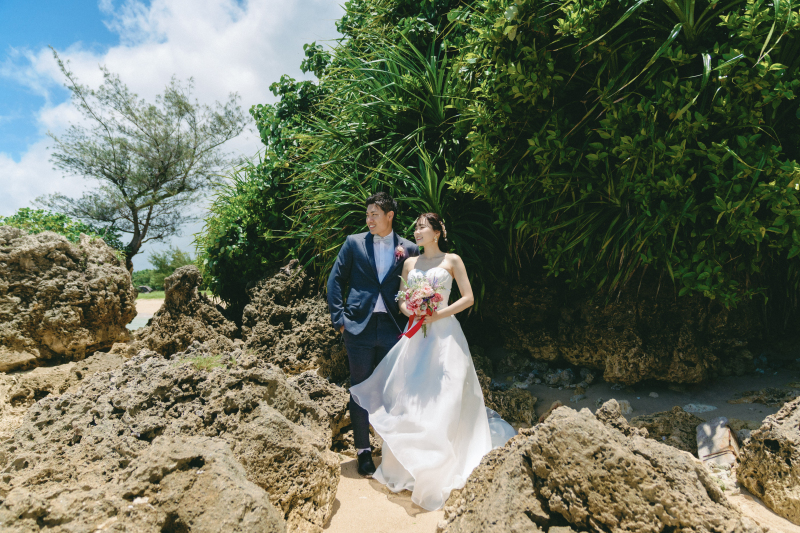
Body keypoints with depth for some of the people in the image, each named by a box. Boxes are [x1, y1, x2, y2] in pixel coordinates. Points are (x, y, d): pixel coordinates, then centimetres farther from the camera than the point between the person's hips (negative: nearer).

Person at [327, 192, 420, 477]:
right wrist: (339, 318, -3)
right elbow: (335, 280, 5)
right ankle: (363, 450, 21)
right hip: (359, 328, 0)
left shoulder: (409, 249, 6)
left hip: (393, 329, 0)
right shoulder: (354, 243, 6)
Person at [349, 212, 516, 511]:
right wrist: (409, 310, -7)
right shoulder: (410, 263, 12)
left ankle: (437, 471, 10)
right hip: (415, 334, 4)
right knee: (409, 395, 2)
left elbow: (468, 298, -3)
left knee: (442, 396, -3)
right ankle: (408, 463, 17)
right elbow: (401, 301, 15)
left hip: (444, 332, -4)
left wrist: (439, 314, -13)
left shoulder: (452, 260, 1)